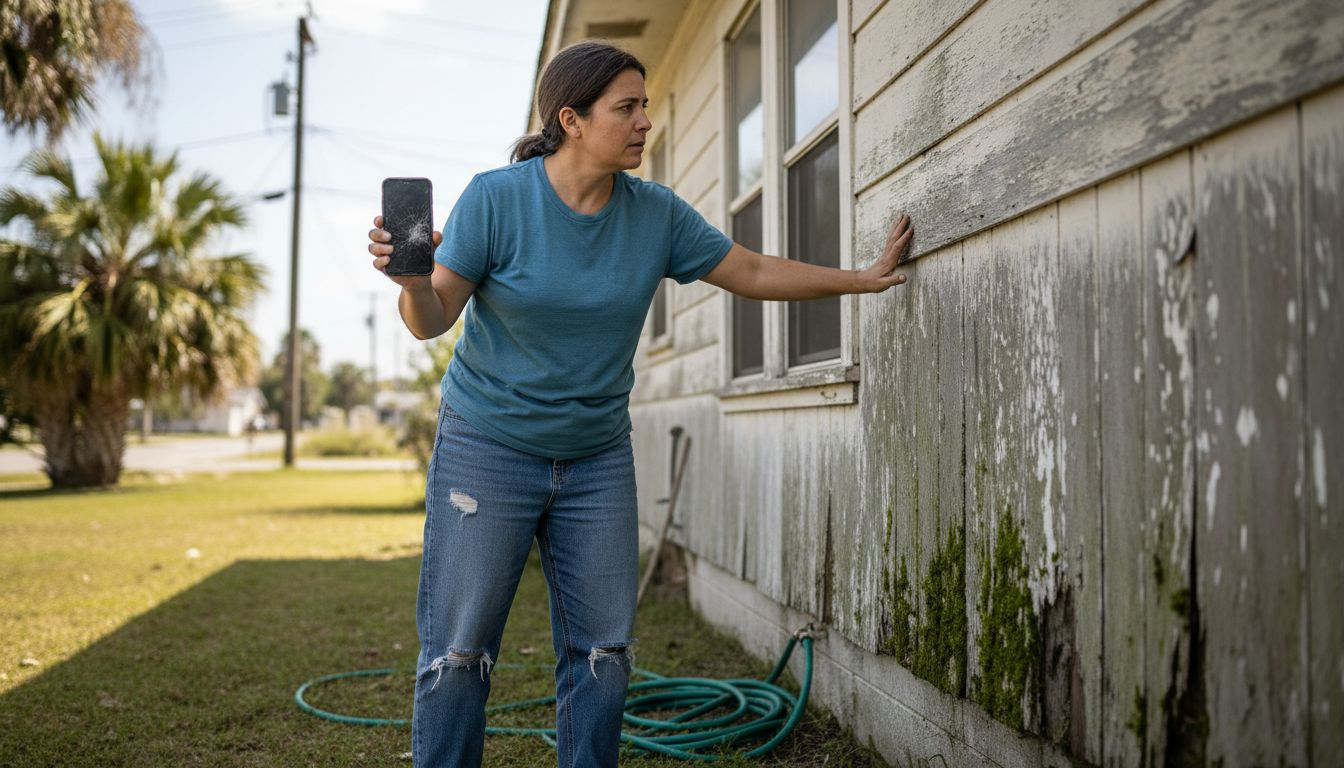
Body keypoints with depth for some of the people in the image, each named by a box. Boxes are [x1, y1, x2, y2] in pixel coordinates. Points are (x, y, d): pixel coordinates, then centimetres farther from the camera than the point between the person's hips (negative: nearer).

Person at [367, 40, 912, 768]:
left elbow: (756, 274, 7)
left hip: (597, 458, 4)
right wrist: (411, 278, -32)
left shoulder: (656, 213, -3)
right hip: (487, 449, -4)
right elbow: (432, 319, -10)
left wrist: (864, 278, 7)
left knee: (602, 652, 7)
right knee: (458, 654, -2)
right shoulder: (496, 197, -13)